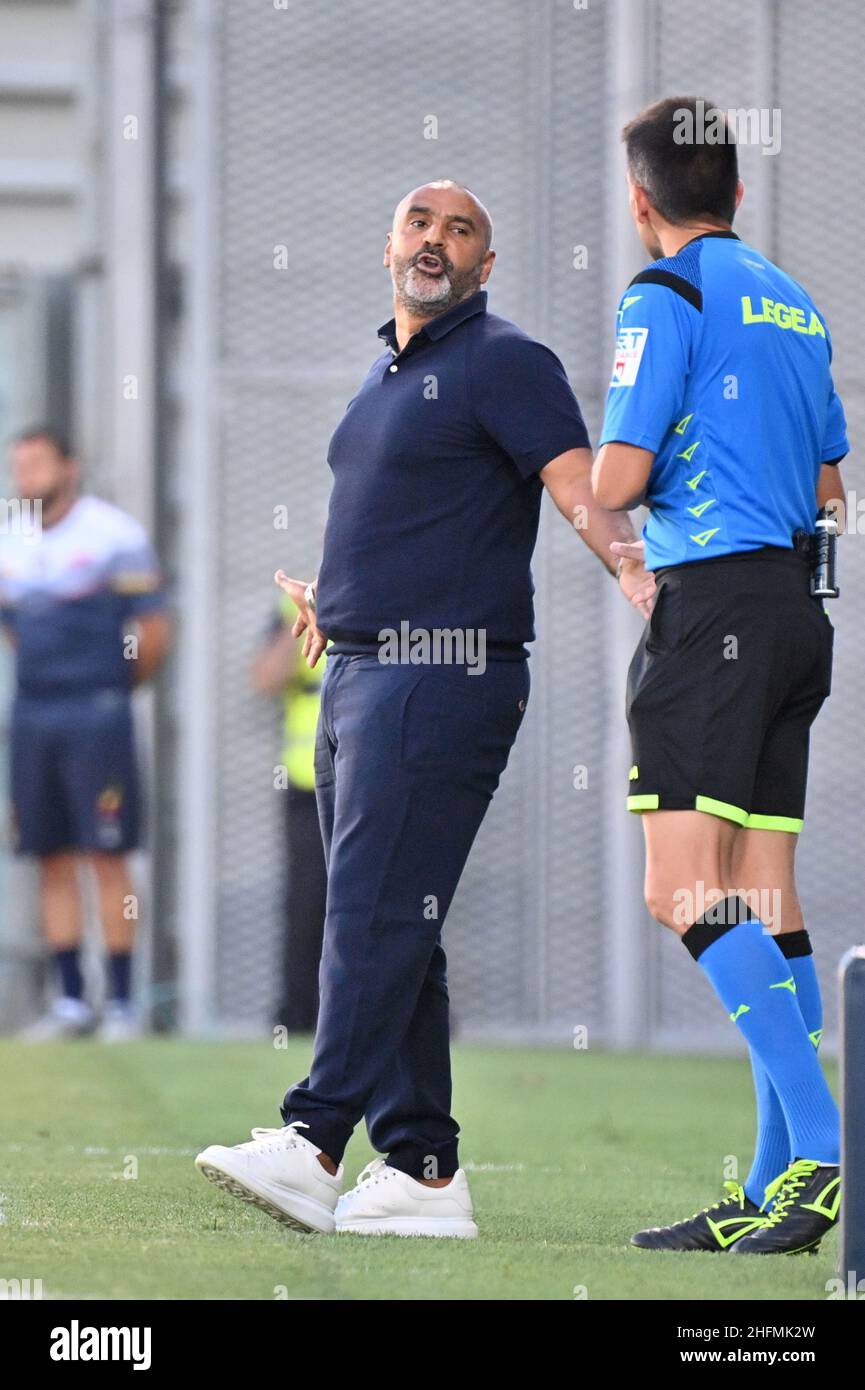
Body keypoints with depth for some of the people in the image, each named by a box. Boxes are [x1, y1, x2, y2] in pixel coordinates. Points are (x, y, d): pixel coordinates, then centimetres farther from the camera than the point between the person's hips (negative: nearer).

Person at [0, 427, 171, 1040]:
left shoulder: (114, 536, -6)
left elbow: (154, 633, -5)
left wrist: (113, 689, 6)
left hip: (97, 716, -6)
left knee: (107, 856, -7)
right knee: (53, 860, 5)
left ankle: (122, 1003, -4)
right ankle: (72, 1000, 10)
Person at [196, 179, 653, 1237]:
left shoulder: (503, 363, -6)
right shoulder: (389, 372, 20)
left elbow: (578, 485, -19)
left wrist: (629, 566, -37)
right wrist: (332, 596, 42)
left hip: (441, 674, -9)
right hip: (360, 674, 9)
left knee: (376, 912, -15)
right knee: (388, 930, 7)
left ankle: (313, 1144, -20)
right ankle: (422, 1169, 8)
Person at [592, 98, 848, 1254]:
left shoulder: (668, 294, -7)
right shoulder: (794, 305, 18)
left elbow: (616, 479, -12)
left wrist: (591, 477, 9)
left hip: (713, 600, -8)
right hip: (796, 607, 8)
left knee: (686, 889, -13)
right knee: (764, 900, 7)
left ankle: (821, 1149, -23)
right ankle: (774, 1189, 6)